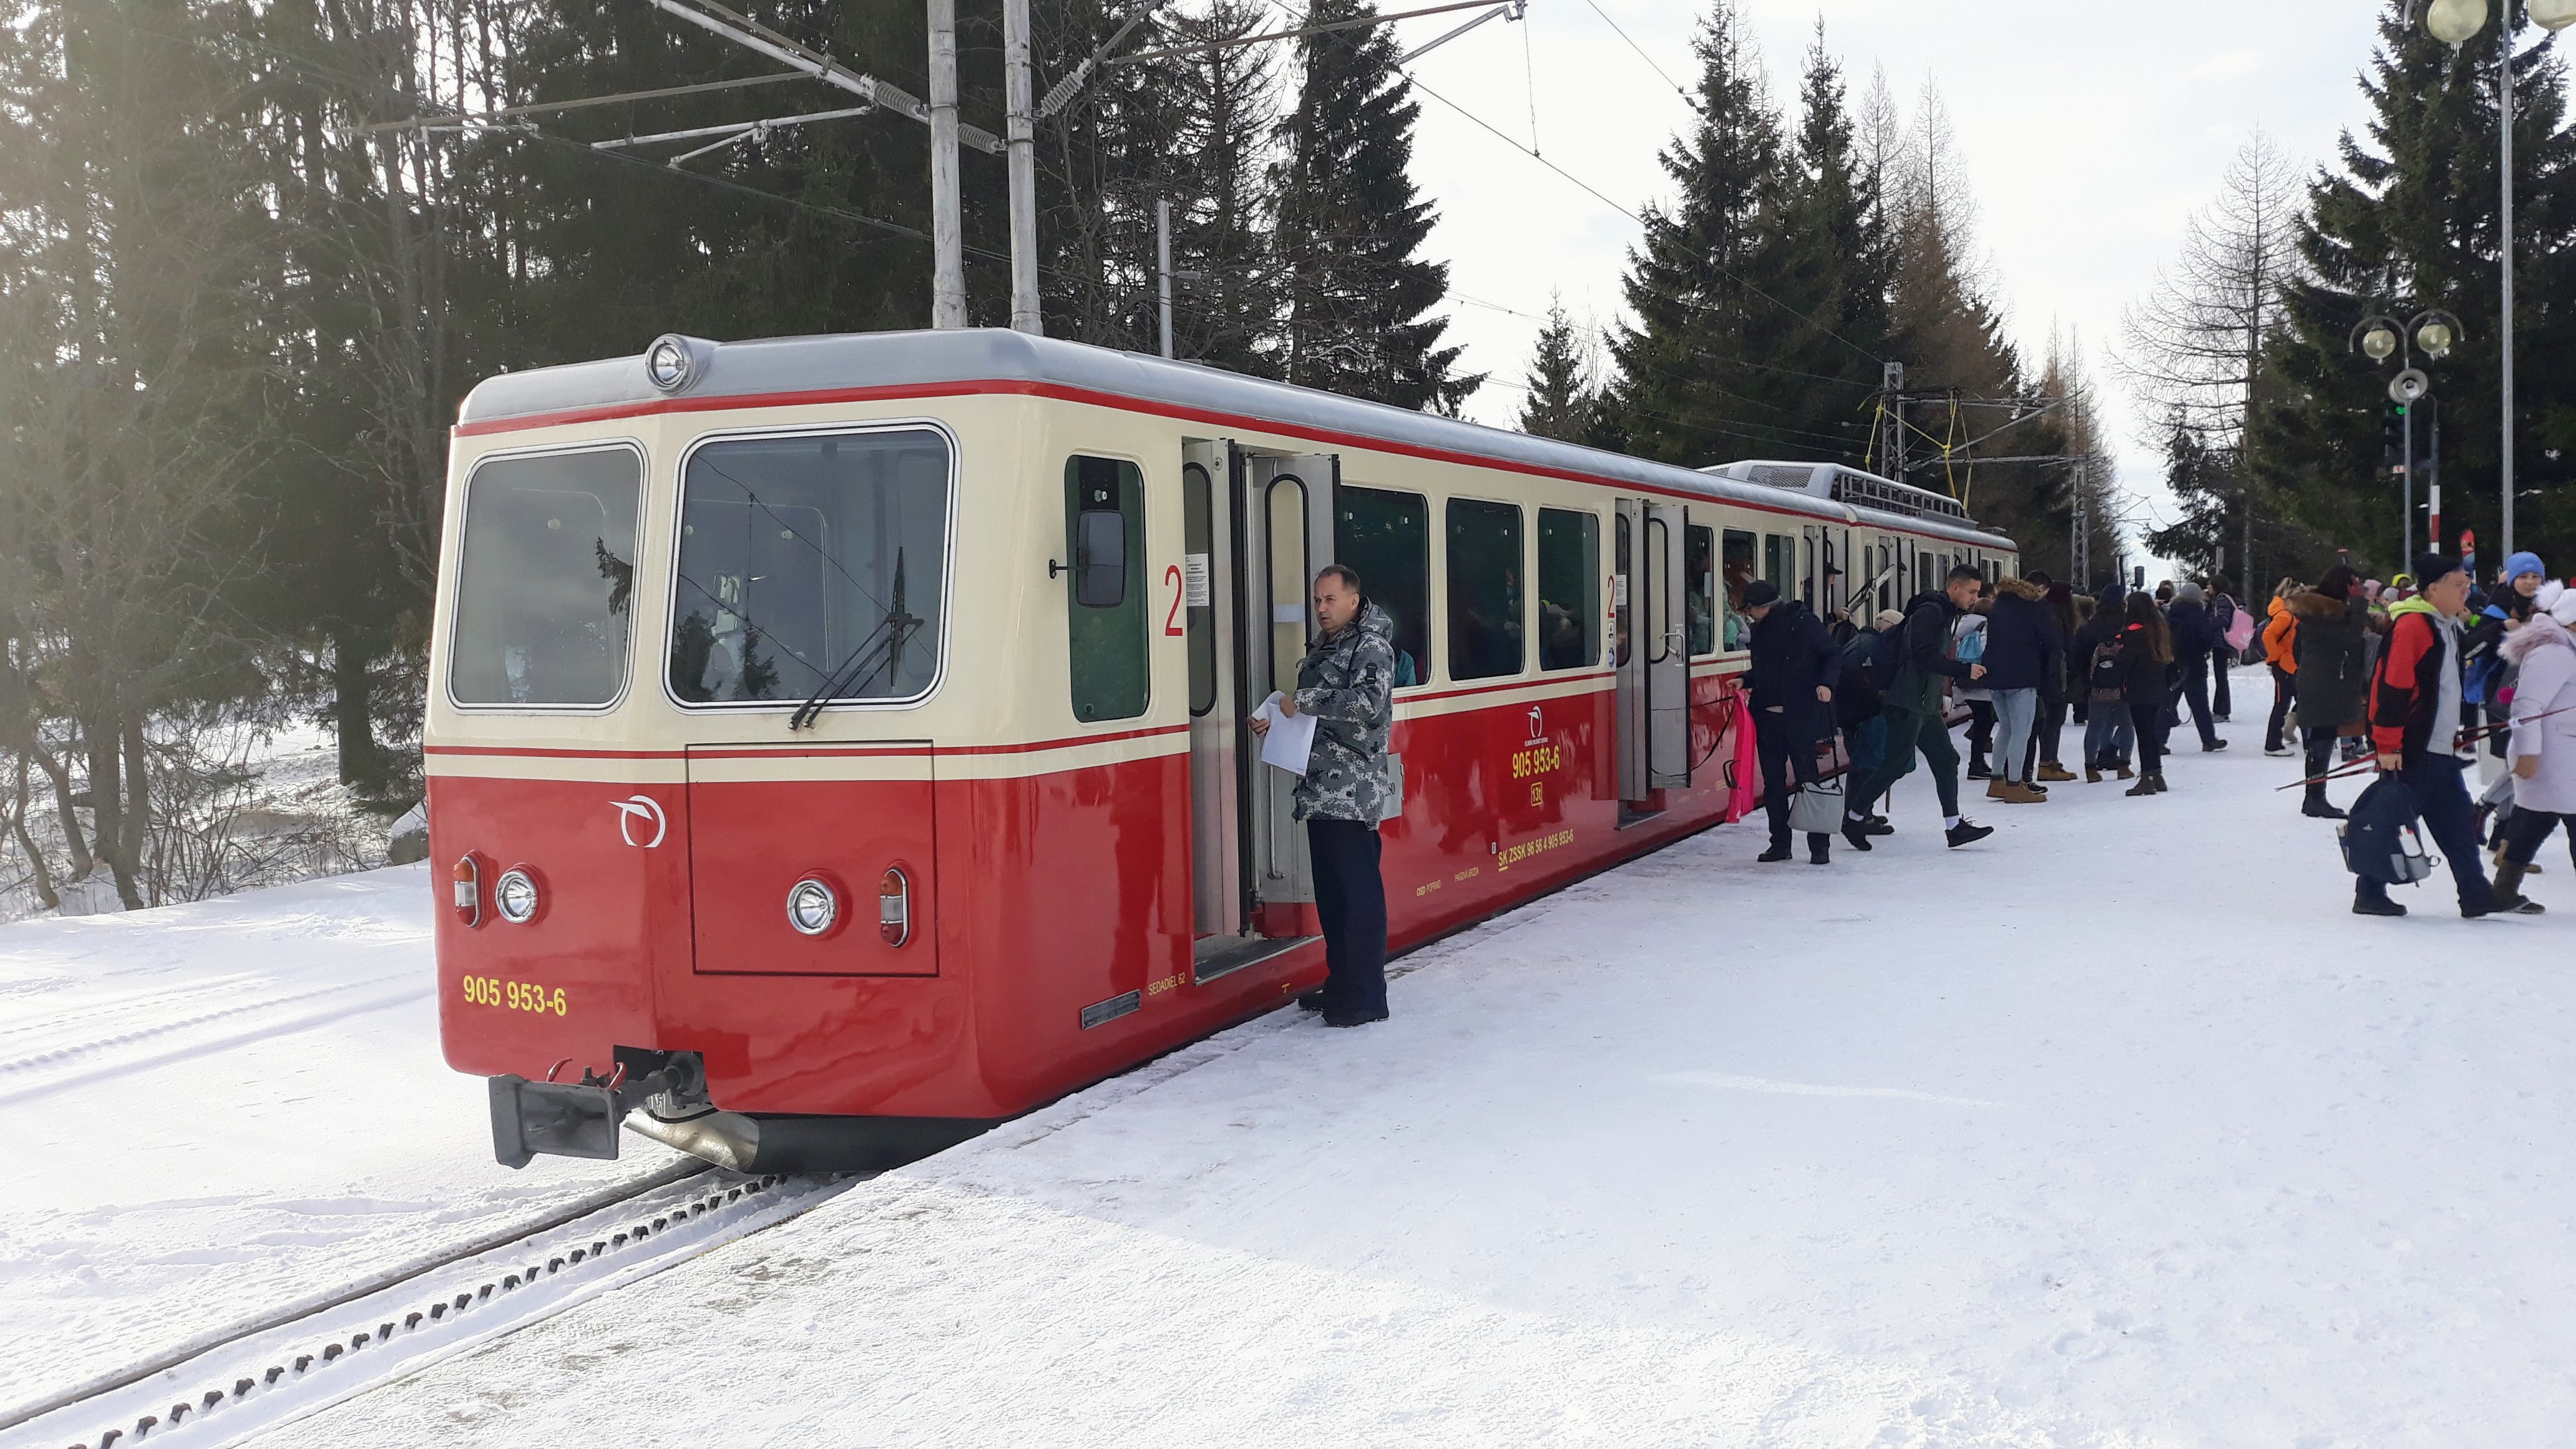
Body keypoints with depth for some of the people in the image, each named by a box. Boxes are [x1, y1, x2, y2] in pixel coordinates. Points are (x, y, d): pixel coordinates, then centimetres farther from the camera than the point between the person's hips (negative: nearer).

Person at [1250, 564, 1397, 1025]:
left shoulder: (1372, 646, -7)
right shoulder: (1323, 648, 20)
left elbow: (1369, 703, -23)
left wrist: (1303, 701, -19)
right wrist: (1276, 724, 11)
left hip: (1354, 792, -9)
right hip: (1320, 791, 9)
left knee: (1359, 892, -7)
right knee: (1330, 891, 13)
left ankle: (1366, 996, -3)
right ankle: (1340, 984, 22)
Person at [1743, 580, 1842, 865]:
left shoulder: (1803, 622, -8)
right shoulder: (1760, 630, 13)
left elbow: (1833, 655, -5)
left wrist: (1827, 684, -19)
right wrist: (1744, 681, 7)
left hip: (1799, 716, -7)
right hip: (1767, 717, 7)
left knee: (1807, 780, -4)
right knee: (1772, 783, 9)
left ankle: (1820, 846, 4)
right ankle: (1779, 844, 18)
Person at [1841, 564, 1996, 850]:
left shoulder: (1945, 615, 19)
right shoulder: (1929, 612, -13)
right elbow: (1924, 655, -24)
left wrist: (1938, 705, 22)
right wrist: (1964, 670, -21)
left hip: (1926, 707, 10)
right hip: (1907, 705, -10)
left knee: (1946, 760, 7)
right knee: (1896, 764, -8)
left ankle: (1954, 826, 9)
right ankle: (1854, 818, 2)